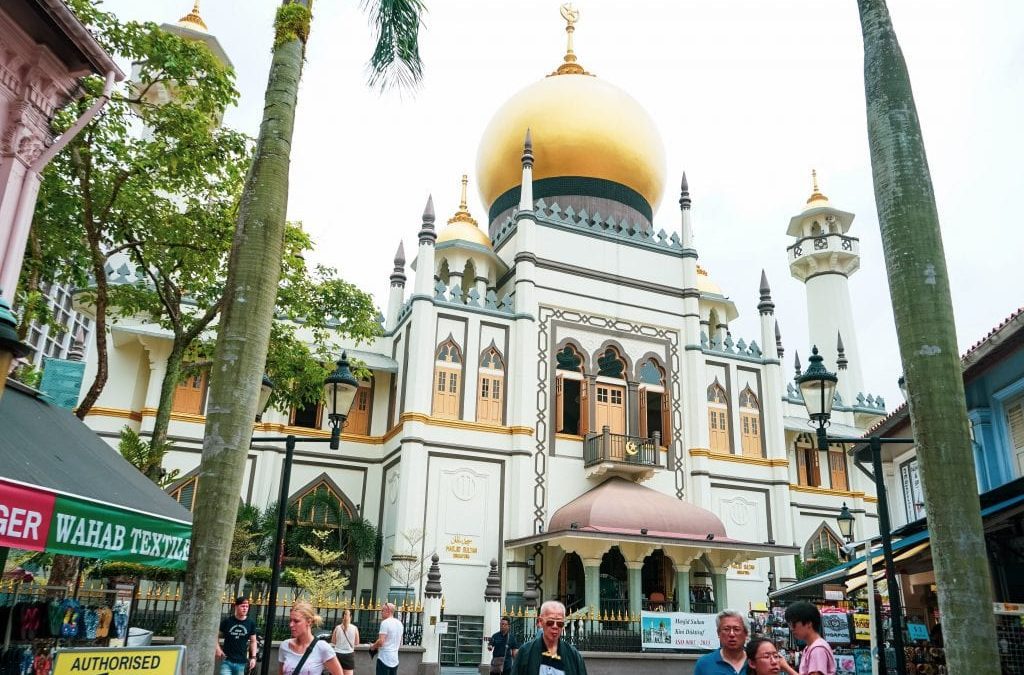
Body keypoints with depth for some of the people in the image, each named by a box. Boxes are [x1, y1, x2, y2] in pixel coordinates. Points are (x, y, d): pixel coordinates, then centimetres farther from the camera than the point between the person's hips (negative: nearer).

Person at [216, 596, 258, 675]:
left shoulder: (251, 623, 1)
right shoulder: (227, 621, -3)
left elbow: (253, 641, 8)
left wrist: (253, 657, -1)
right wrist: (217, 648, -7)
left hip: (241, 663, 2)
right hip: (227, 661, -1)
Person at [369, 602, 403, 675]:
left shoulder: (385, 622, -14)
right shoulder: (399, 623, 11)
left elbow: (381, 642, -19)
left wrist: (373, 646, -2)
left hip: (384, 658, -8)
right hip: (395, 659, 8)